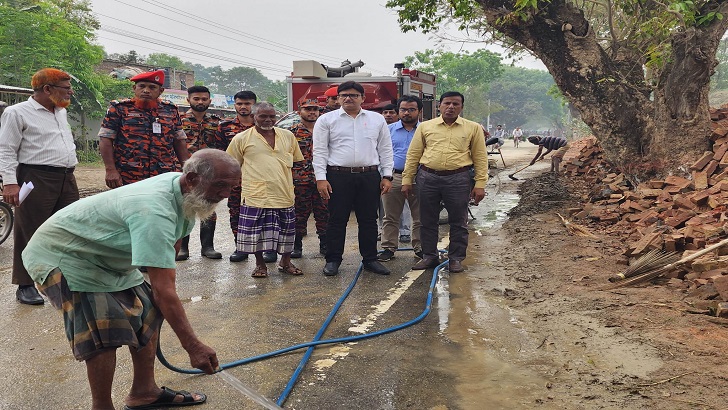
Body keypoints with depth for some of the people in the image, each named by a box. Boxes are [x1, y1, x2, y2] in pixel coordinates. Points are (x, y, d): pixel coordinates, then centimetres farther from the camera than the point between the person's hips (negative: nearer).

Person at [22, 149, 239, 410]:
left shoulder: (182, 189, -8)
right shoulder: (154, 212, -37)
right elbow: (164, 290, -39)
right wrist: (193, 346, -36)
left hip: (105, 256, 9)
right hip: (61, 254, -9)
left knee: (148, 313, 4)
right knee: (106, 333, -21)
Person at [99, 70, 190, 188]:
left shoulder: (171, 110, 12)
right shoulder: (119, 108, 3)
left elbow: (179, 141, 15)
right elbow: (105, 140, -1)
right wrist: (110, 170, -10)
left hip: (165, 180, 3)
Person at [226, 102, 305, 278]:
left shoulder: (288, 136, 9)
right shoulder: (241, 139, 0)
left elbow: (297, 161, 17)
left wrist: (292, 186, 12)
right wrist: (252, 180, 2)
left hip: (284, 195, 3)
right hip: (256, 196, -2)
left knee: (286, 231, 11)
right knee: (257, 232, 5)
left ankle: (285, 262, 30)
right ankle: (260, 264, 24)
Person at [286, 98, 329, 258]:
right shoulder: (292, 132, 3)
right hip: (300, 181, -2)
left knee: (324, 213, 6)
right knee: (299, 213, 4)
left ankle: (324, 245, 18)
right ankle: (297, 246, 14)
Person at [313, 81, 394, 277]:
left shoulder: (377, 119, 11)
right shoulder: (326, 120, 4)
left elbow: (385, 149, 11)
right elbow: (320, 151, 0)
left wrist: (387, 176, 4)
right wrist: (321, 178, -8)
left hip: (370, 177, 2)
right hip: (338, 176, -2)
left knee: (369, 220, 8)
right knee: (337, 220, 3)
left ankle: (370, 259, 19)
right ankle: (333, 260, 14)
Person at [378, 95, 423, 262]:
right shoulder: (389, 130, 9)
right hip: (393, 178, 1)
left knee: (420, 217, 7)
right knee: (390, 217, 7)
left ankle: (420, 248, 19)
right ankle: (388, 248, 16)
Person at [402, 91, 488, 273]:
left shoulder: (473, 128, 6)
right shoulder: (425, 127, 9)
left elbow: (480, 158, 4)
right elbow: (413, 155, 10)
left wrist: (480, 184, -3)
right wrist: (407, 180, 5)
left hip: (458, 179, -1)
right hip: (428, 178, 1)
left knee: (458, 222, 6)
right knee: (427, 221, 9)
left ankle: (456, 258, 19)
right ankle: (429, 256, 22)